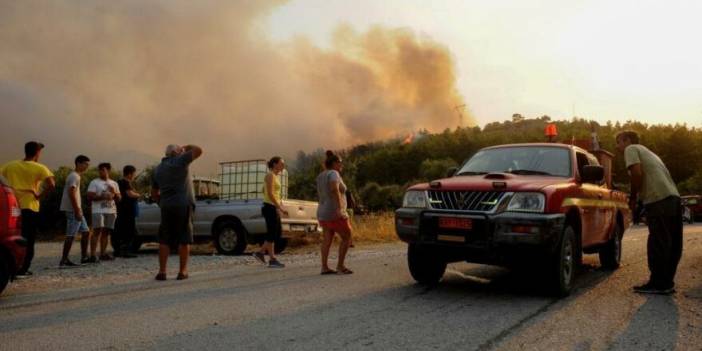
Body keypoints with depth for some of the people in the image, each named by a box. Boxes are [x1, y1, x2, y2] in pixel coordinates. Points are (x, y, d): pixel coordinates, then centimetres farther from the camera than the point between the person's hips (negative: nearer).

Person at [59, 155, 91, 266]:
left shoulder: (76, 176, 18)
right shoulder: (74, 176, -13)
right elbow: (71, 194, -22)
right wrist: (77, 211, -23)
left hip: (76, 210, 10)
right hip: (73, 210, -10)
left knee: (86, 232, 12)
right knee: (70, 235, -8)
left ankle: (84, 257, 17)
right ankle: (64, 261, -4)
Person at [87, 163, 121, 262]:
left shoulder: (114, 183, 17)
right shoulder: (94, 182, 3)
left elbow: (119, 198, 16)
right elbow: (90, 197, -7)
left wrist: (114, 192, -4)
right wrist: (103, 197, -17)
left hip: (111, 211, 5)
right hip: (98, 211, -5)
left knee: (106, 232, 6)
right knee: (97, 231, -14)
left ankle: (103, 254, 11)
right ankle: (92, 255, -17)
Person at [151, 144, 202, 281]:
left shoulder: (158, 169, 16)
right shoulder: (180, 161, -3)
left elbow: (154, 194, 19)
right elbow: (198, 150, -3)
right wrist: (186, 147, 13)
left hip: (166, 207, 5)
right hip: (183, 205, -5)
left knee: (164, 241, 8)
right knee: (184, 240, 1)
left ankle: (162, 271, 6)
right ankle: (183, 271, 3)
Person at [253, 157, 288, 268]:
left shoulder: (276, 176, 17)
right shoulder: (270, 175, -11)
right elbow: (270, 194, -20)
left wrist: (281, 207, 17)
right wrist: (280, 208, -21)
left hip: (274, 208, 10)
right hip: (270, 207, -10)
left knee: (278, 232, 11)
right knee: (272, 233, -4)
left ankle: (260, 252, 17)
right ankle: (272, 260, 4)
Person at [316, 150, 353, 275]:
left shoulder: (321, 176, 12)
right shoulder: (333, 173, -14)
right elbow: (334, 189, -31)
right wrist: (339, 207, -37)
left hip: (323, 213, 8)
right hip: (335, 214, -8)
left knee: (327, 240, 7)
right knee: (347, 238, 2)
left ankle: (324, 267, 2)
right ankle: (340, 266, 0)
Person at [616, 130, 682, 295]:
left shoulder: (631, 149, 5)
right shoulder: (645, 151, 30)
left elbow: (637, 173, -10)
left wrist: (632, 198, 0)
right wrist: (639, 196, 18)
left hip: (658, 199, -9)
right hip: (673, 196, 9)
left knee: (658, 243, -5)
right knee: (672, 244, 10)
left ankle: (658, 283, 0)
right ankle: (666, 282, 18)